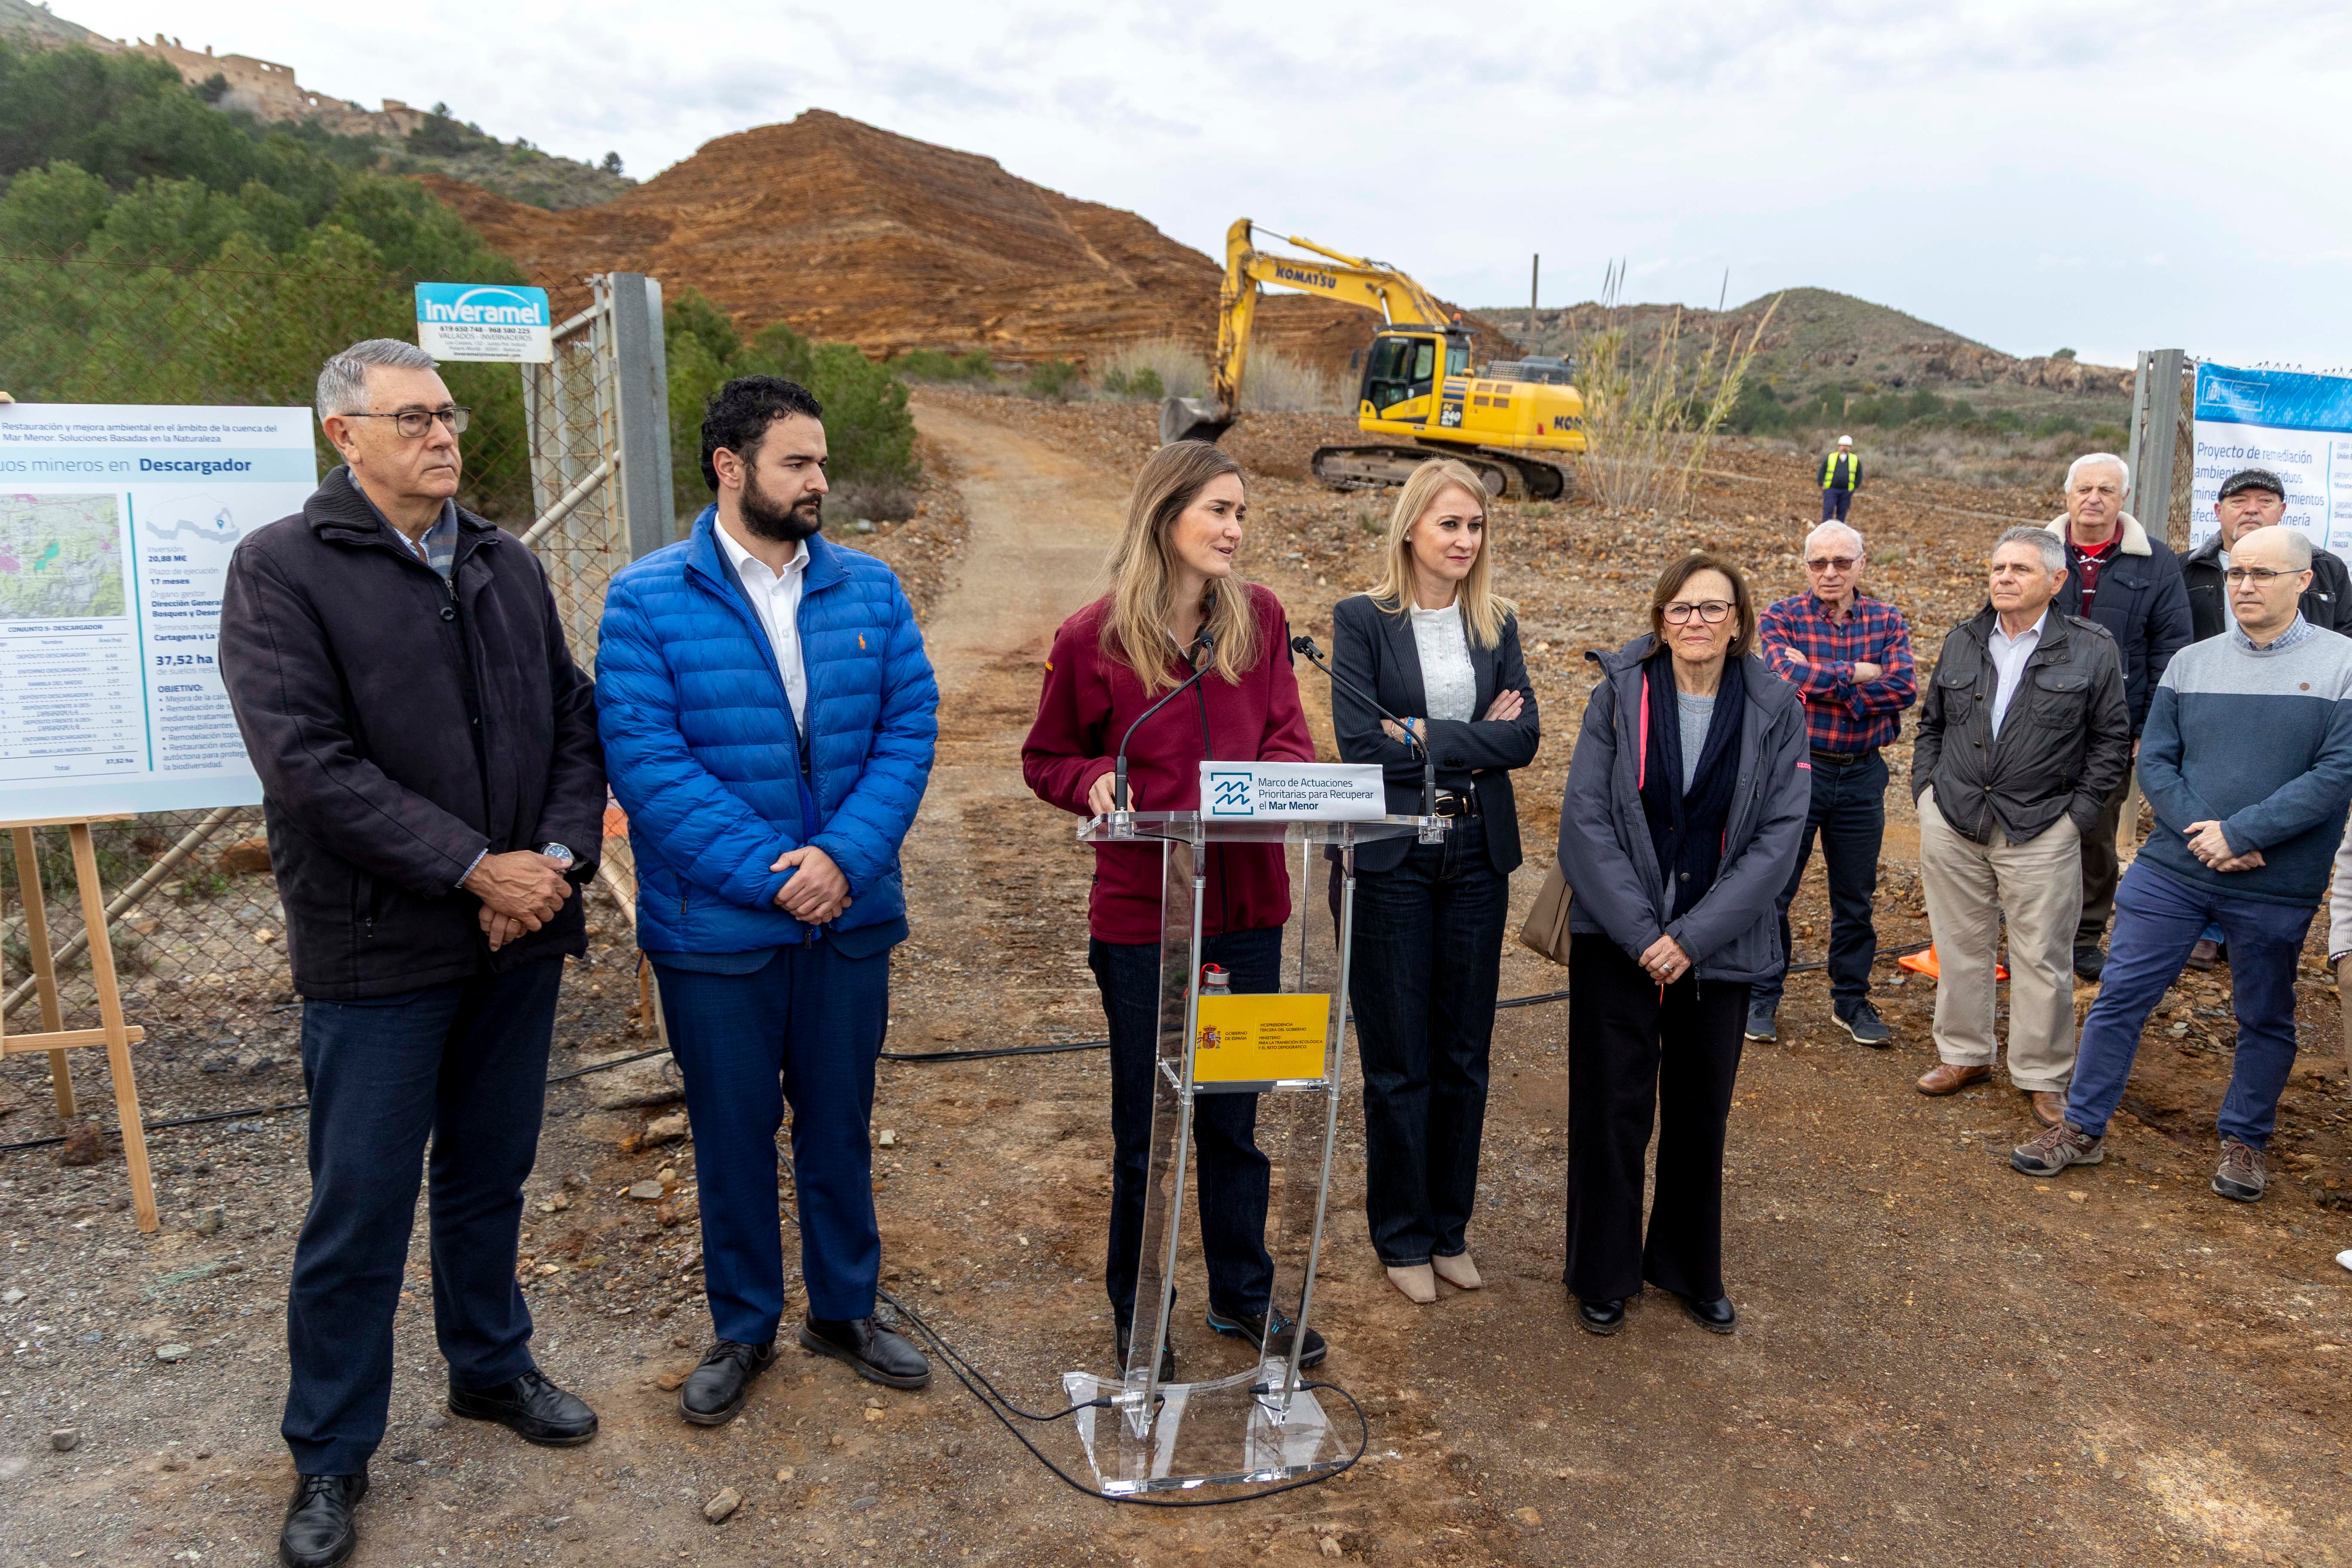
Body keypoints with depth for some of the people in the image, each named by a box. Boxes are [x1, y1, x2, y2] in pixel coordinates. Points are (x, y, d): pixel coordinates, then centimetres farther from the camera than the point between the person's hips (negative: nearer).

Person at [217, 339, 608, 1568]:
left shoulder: (508, 565, 9)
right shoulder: (281, 569, -8)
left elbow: (576, 720, 8)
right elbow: (307, 761, -18)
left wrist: (559, 855, -9)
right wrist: (474, 867, -19)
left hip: (517, 938, 5)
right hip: (379, 953, -5)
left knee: (490, 1176, 19)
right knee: (360, 1208, 6)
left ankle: (491, 1366, 41)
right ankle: (329, 1455, 25)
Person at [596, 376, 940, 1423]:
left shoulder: (870, 590, 3)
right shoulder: (647, 601, -8)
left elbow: (909, 733, -2)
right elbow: (644, 760, -14)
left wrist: (845, 856, -16)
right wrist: (768, 873, -19)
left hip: (851, 915, 3)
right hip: (715, 930, -2)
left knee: (840, 1122, 16)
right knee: (734, 1132, 12)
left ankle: (845, 1308, 36)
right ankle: (743, 1328, 32)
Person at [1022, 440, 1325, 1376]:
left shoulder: (1258, 616, 1)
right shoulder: (1092, 638, -8)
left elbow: (1290, 737, 5)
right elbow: (1045, 759, 2)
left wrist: (1274, 783, -16)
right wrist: (1095, 782, -19)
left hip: (1247, 908, 3)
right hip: (1141, 916, -3)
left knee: (1234, 1117, 18)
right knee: (1144, 1132, 11)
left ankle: (1242, 1294, 37)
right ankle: (1137, 1313, 31)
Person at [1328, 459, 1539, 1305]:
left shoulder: (1497, 622, 9)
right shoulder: (1362, 619, -4)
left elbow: (1524, 736, -2)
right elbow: (1360, 743, -13)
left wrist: (1427, 737, -14)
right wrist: (1475, 740, -11)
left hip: (1478, 854, 4)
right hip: (1393, 856, -4)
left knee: (1465, 1053, 11)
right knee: (1398, 1060, 4)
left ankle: (1450, 1228, 27)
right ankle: (1402, 1238, 20)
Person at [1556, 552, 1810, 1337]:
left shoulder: (1775, 710, -3)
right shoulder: (1619, 696, -5)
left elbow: (1779, 837, -6)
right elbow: (1585, 821, -9)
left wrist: (1692, 936, -13)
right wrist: (1642, 933, -15)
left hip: (1722, 945, 1)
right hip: (1617, 941, -1)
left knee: (1702, 1110, 13)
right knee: (1613, 1105, 5)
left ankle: (1691, 1269, 33)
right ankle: (1603, 1275, 23)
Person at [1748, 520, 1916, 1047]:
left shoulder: (1887, 621, 3)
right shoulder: (1782, 618, -3)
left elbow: (1905, 688, -12)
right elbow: (1785, 675, -22)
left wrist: (1820, 680, -17)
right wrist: (1860, 673, -16)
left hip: (1863, 773, 3)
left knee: (1856, 896, 13)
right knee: (1773, 888, 4)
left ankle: (1851, 998, 28)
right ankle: (1762, 997, 18)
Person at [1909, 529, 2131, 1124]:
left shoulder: (2092, 650, -1)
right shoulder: (1962, 641, 9)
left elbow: (2113, 739, 2)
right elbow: (1931, 724, 18)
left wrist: (2079, 809, -5)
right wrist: (1926, 786, 7)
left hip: (2041, 831, -3)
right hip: (1952, 823, 3)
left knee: (2041, 957, 2)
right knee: (1959, 944, 11)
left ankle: (2044, 1076, 15)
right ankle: (1963, 1054, 26)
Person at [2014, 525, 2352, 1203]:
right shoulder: (2192, 663, 5)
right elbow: (2154, 762, 2)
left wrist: (2239, 833, -19)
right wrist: (2200, 834, -13)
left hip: (2276, 887, -2)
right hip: (2172, 869, 2)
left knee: (2265, 1020, 13)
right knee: (2120, 997, 2)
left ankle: (2244, 1142, 32)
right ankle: (2083, 1130, 14)